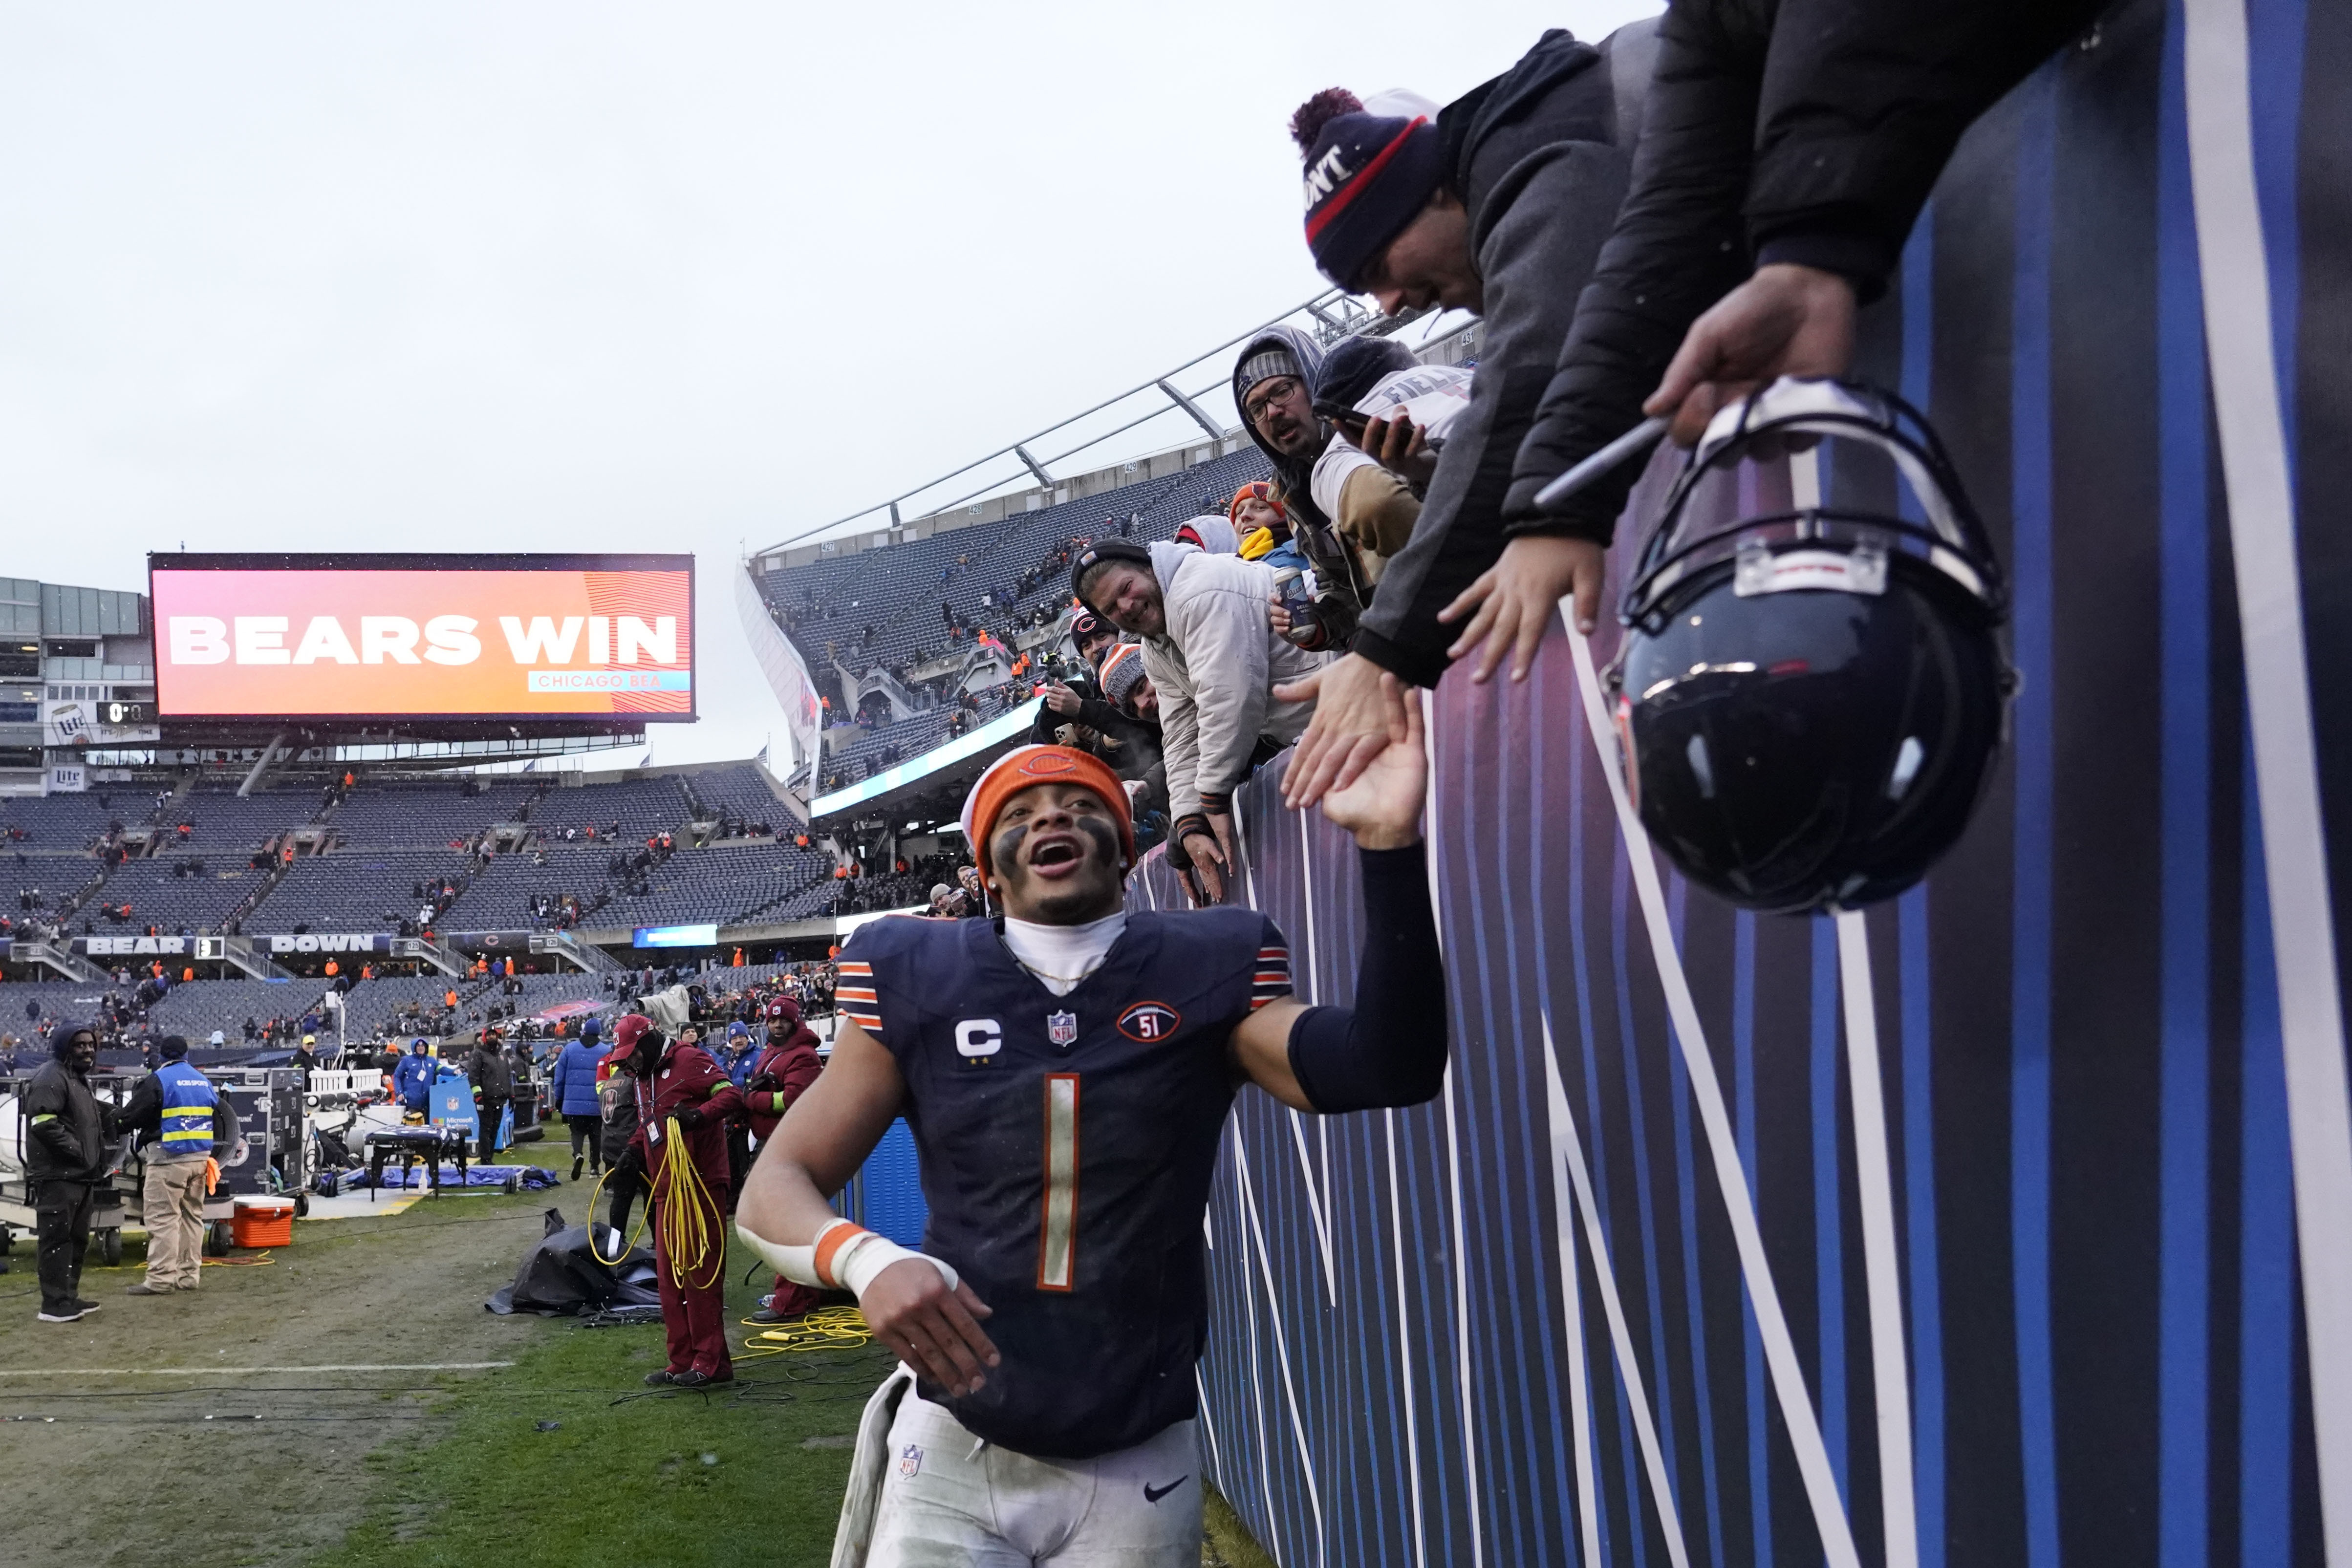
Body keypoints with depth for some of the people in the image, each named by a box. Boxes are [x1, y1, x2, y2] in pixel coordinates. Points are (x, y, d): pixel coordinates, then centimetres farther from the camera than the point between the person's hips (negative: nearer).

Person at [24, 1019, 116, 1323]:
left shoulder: (79, 1079, 21)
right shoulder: (52, 1078, -12)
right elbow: (43, 1123, -23)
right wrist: (77, 1150, -21)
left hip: (80, 1175, 11)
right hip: (57, 1176, -11)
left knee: (77, 1239, 16)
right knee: (57, 1238, -9)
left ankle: (69, 1297, 24)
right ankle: (54, 1304, -8)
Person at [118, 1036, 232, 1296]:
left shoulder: (157, 1081, -7)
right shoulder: (204, 1082, 14)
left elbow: (130, 1117, -7)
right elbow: (218, 1116, 18)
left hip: (168, 1159, -7)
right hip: (200, 1158, 7)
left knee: (162, 1218, -6)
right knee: (192, 1216, 13)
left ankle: (161, 1279, -10)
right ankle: (188, 1275, 15)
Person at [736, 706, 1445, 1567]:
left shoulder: (1200, 978, -3)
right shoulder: (922, 986, -2)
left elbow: (1392, 1067, -18)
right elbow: (773, 1189, -2)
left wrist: (1389, 846, -31)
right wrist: (865, 1260, -25)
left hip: (1136, 1471, 0)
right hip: (953, 1455, 0)